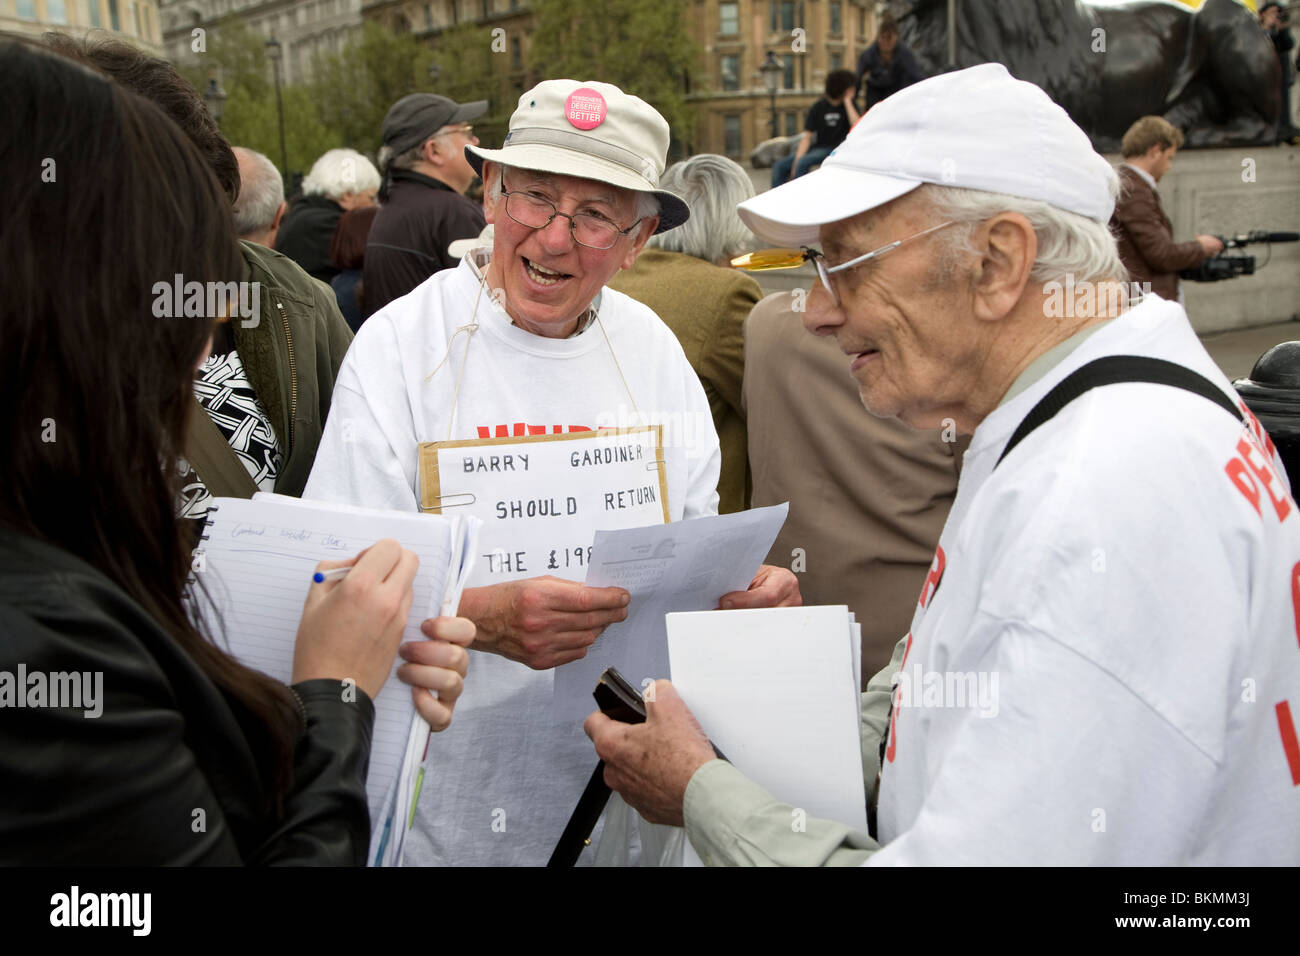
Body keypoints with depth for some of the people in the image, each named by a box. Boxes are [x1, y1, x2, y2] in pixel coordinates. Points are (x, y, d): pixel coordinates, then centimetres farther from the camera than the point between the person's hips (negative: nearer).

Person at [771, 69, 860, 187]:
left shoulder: (850, 105, 0)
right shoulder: (819, 107, 4)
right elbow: (807, 137, 0)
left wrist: (847, 101, -14)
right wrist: (796, 162, -14)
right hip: (818, 148, 4)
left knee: (803, 162, -31)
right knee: (780, 166, -12)